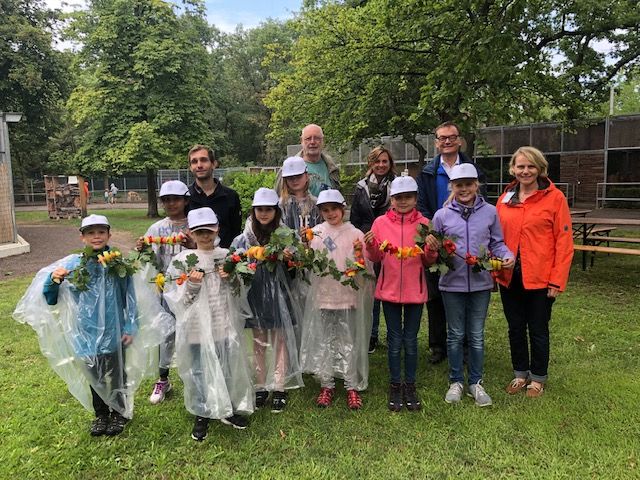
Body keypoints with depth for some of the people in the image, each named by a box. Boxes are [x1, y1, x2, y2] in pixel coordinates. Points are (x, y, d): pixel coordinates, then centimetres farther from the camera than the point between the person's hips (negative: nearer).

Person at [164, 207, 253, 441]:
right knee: (199, 371, 9)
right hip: (197, 326, -2)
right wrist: (192, 284, -21)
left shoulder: (227, 255, 3)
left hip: (225, 324, 3)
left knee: (228, 367, 14)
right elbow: (181, 299, -4)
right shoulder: (183, 259, -5)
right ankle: (201, 415, 26)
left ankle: (228, 410, 33)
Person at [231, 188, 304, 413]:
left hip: (278, 293, -1)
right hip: (255, 293, 2)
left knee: (280, 340, 4)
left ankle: (279, 389, 13)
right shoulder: (243, 239, 1)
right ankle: (260, 387, 21)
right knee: (258, 342, 10)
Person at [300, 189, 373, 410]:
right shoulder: (315, 233, 3)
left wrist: (359, 254, -20)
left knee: (349, 343, 6)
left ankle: (353, 386, 20)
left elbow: (365, 268, -1)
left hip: (348, 295, -1)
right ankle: (326, 385, 24)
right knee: (323, 342, 9)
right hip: (322, 295, 2)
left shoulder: (355, 234, 0)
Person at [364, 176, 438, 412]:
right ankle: (395, 386, 23)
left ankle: (410, 385, 24)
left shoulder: (424, 224, -1)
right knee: (395, 340, 9)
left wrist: (432, 251, -21)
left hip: (415, 290, 0)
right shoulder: (381, 223, -1)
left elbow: (428, 261, 0)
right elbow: (376, 257, 1)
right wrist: (371, 246, -18)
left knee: (411, 340, 9)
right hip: (390, 288, 0)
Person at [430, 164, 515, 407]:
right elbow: (435, 251, 2)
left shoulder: (490, 212, -3)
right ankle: (456, 381, 29)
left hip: (481, 283, 1)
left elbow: (497, 243, 5)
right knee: (455, 335, 12)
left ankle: (475, 383, 28)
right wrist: (433, 248, -20)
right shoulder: (442, 215, -3)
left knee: (476, 335, 12)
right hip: (452, 283, 0)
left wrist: (507, 256, -14)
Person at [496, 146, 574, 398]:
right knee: (515, 328, 15)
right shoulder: (505, 199, 6)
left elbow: (564, 241, -8)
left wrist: (557, 280, -11)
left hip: (540, 279, -4)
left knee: (538, 330, 9)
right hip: (509, 276, 4)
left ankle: (538, 378, 29)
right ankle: (520, 374, 33)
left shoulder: (554, 198, -6)